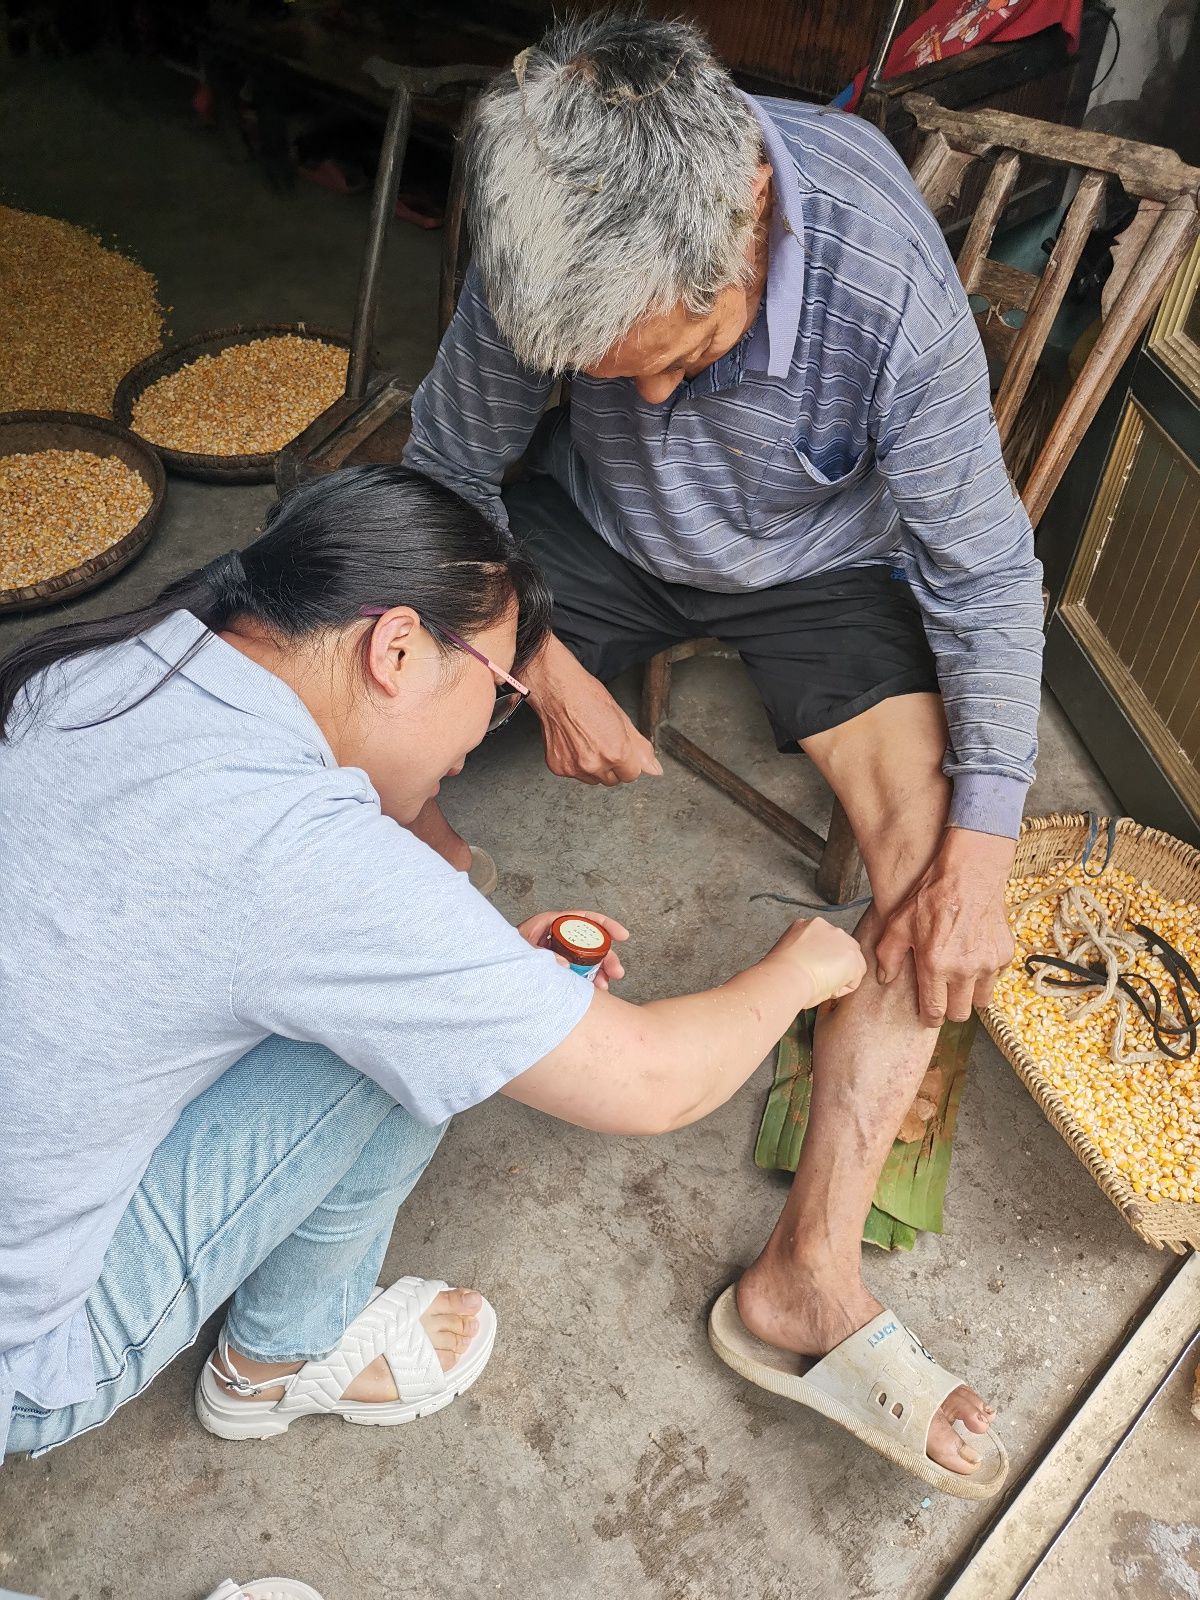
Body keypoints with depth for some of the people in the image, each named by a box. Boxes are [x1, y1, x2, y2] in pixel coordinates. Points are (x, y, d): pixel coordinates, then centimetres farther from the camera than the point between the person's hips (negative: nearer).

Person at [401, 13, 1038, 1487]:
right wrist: (549, 668, -19)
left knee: (936, 830, -23)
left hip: (821, 567, -1)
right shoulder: (554, 250, -24)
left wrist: (981, 845, -26)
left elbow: (988, 576, -22)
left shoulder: (890, 287, -31)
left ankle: (811, 1269, -18)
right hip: (596, 532, 2)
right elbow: (451, 467, -9)